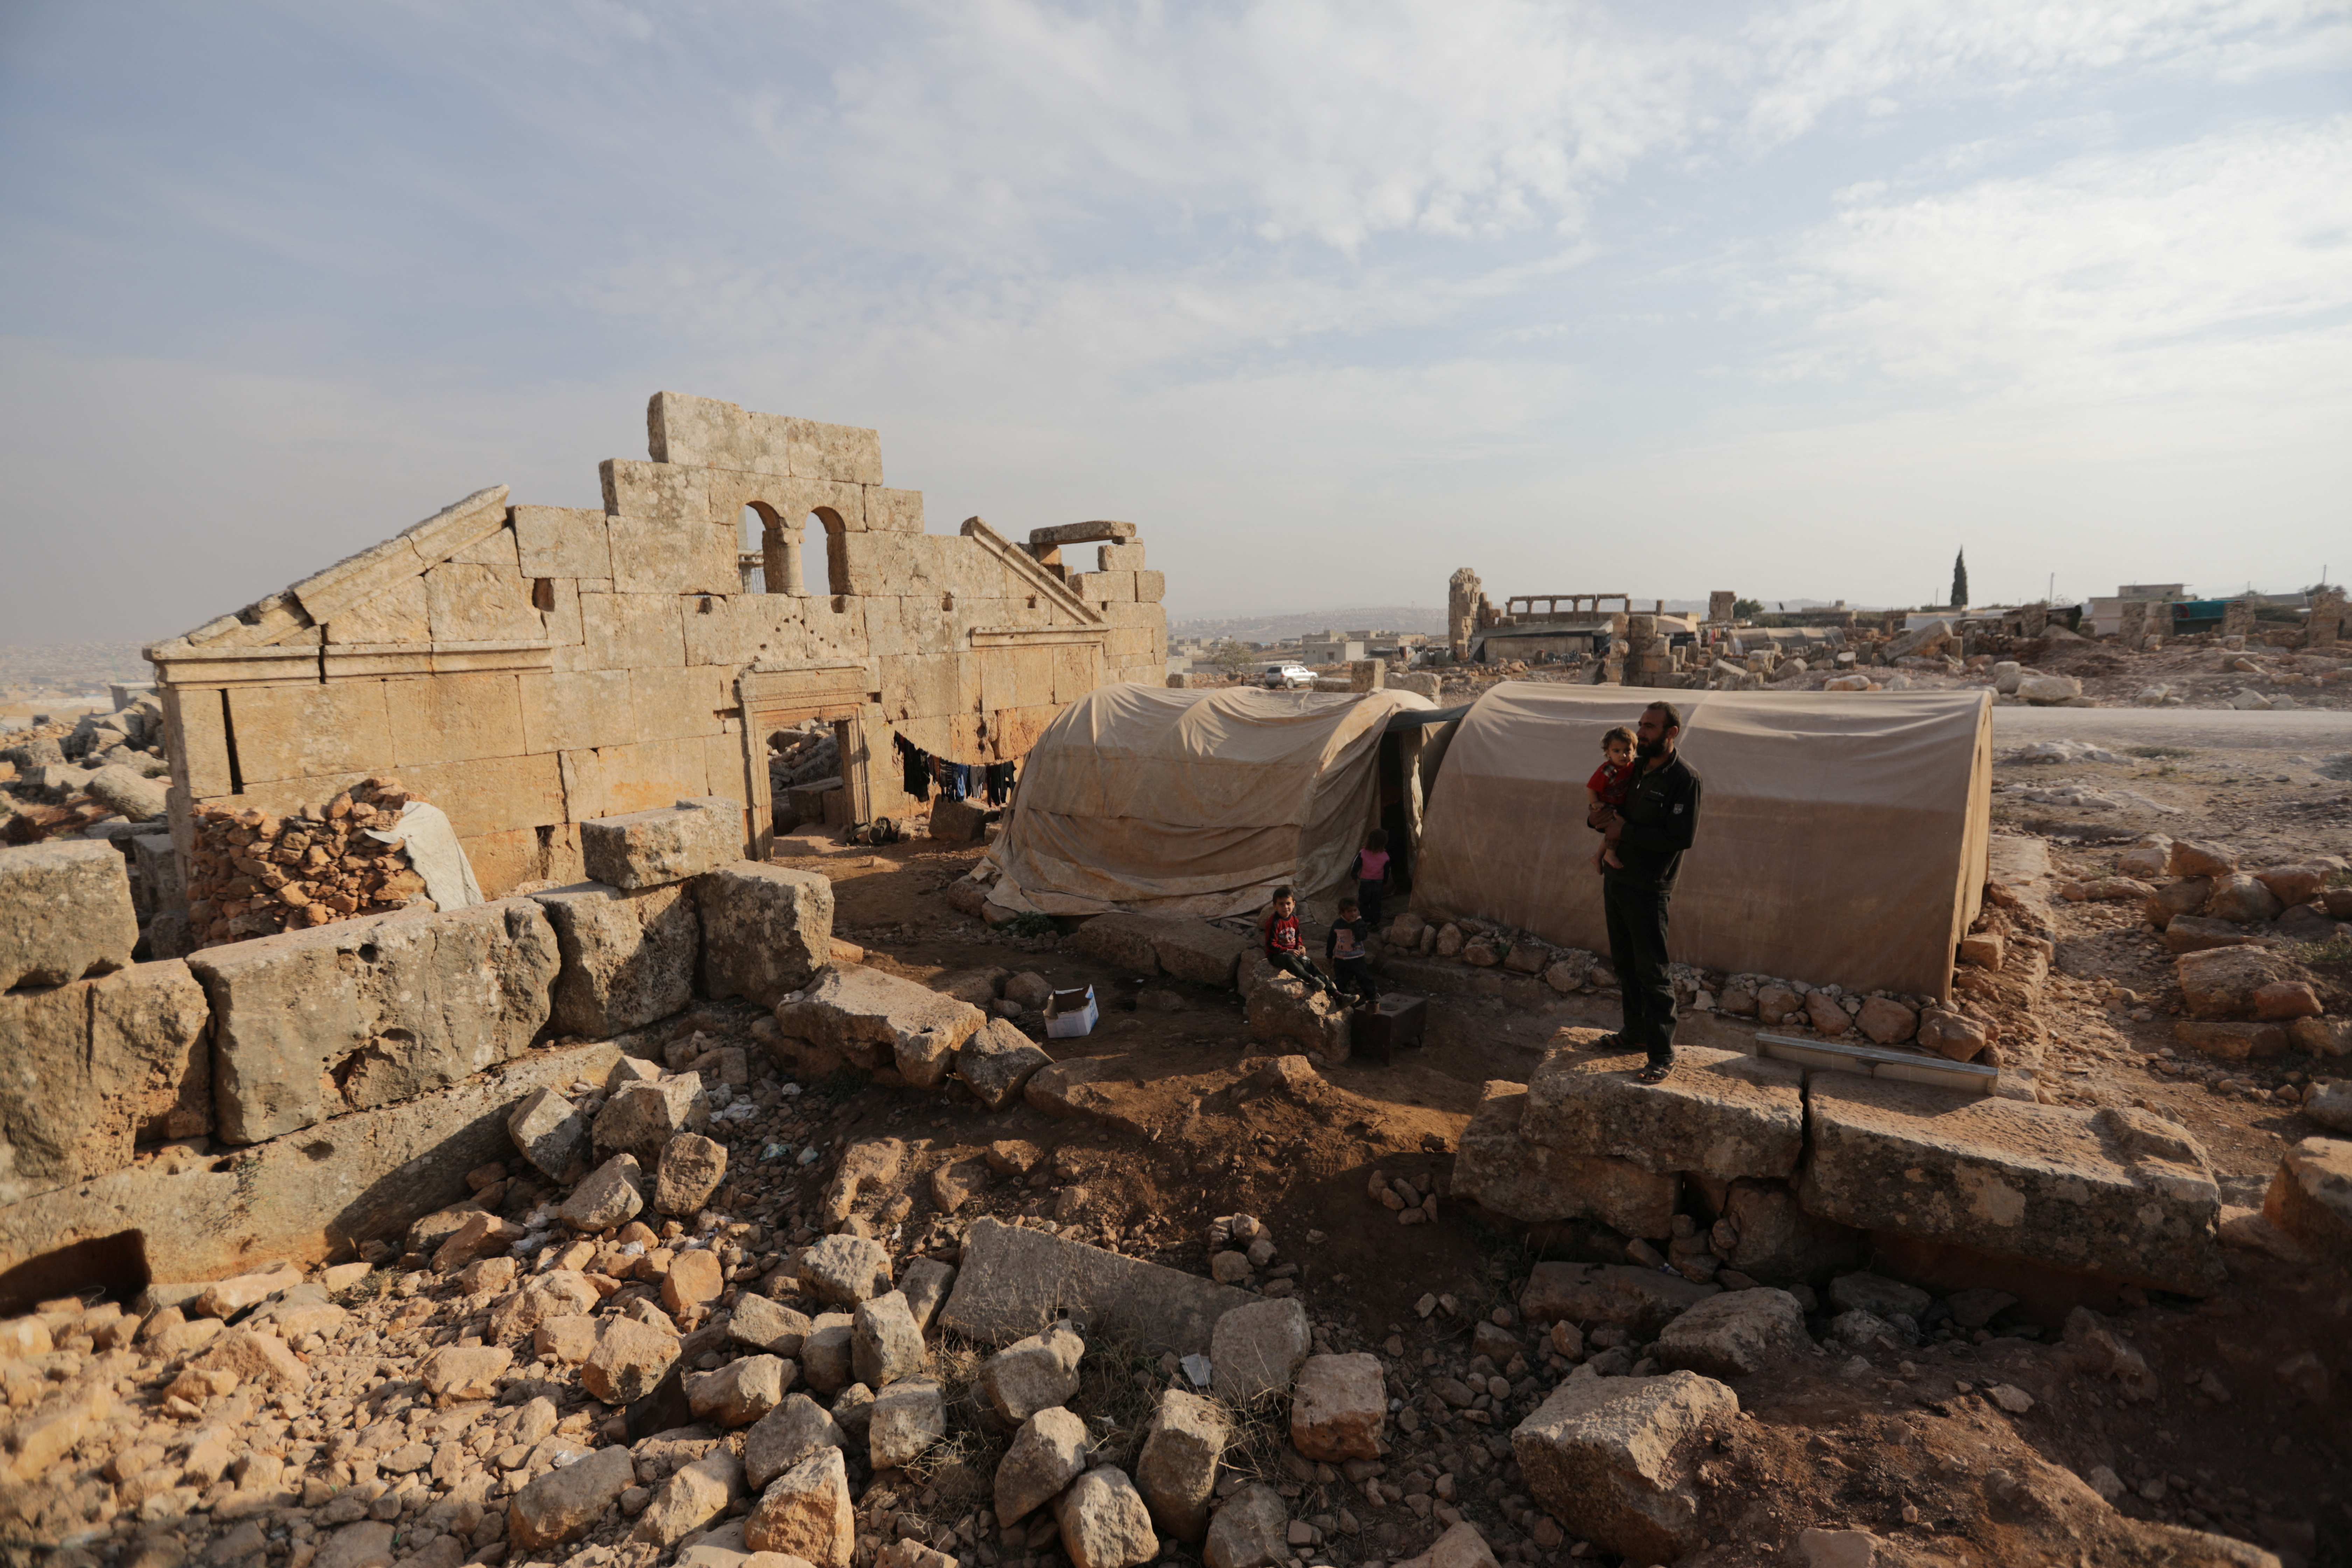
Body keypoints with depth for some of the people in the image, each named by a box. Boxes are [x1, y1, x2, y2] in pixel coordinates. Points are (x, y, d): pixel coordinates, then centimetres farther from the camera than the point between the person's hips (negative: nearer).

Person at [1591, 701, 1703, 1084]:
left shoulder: (1684, 779, -13)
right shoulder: (1633, 769, 9)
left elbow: (1682, 837, -20)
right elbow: (1604, 808, 20)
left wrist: (1628, 832, -17)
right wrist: (1607, 819, -4)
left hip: (1648, 889, -7)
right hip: (1616, 878, 8)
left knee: (1653, 973, -3)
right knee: (1624, 963, 18)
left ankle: (1662, 1055, 6)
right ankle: (1636, 1031, 33)